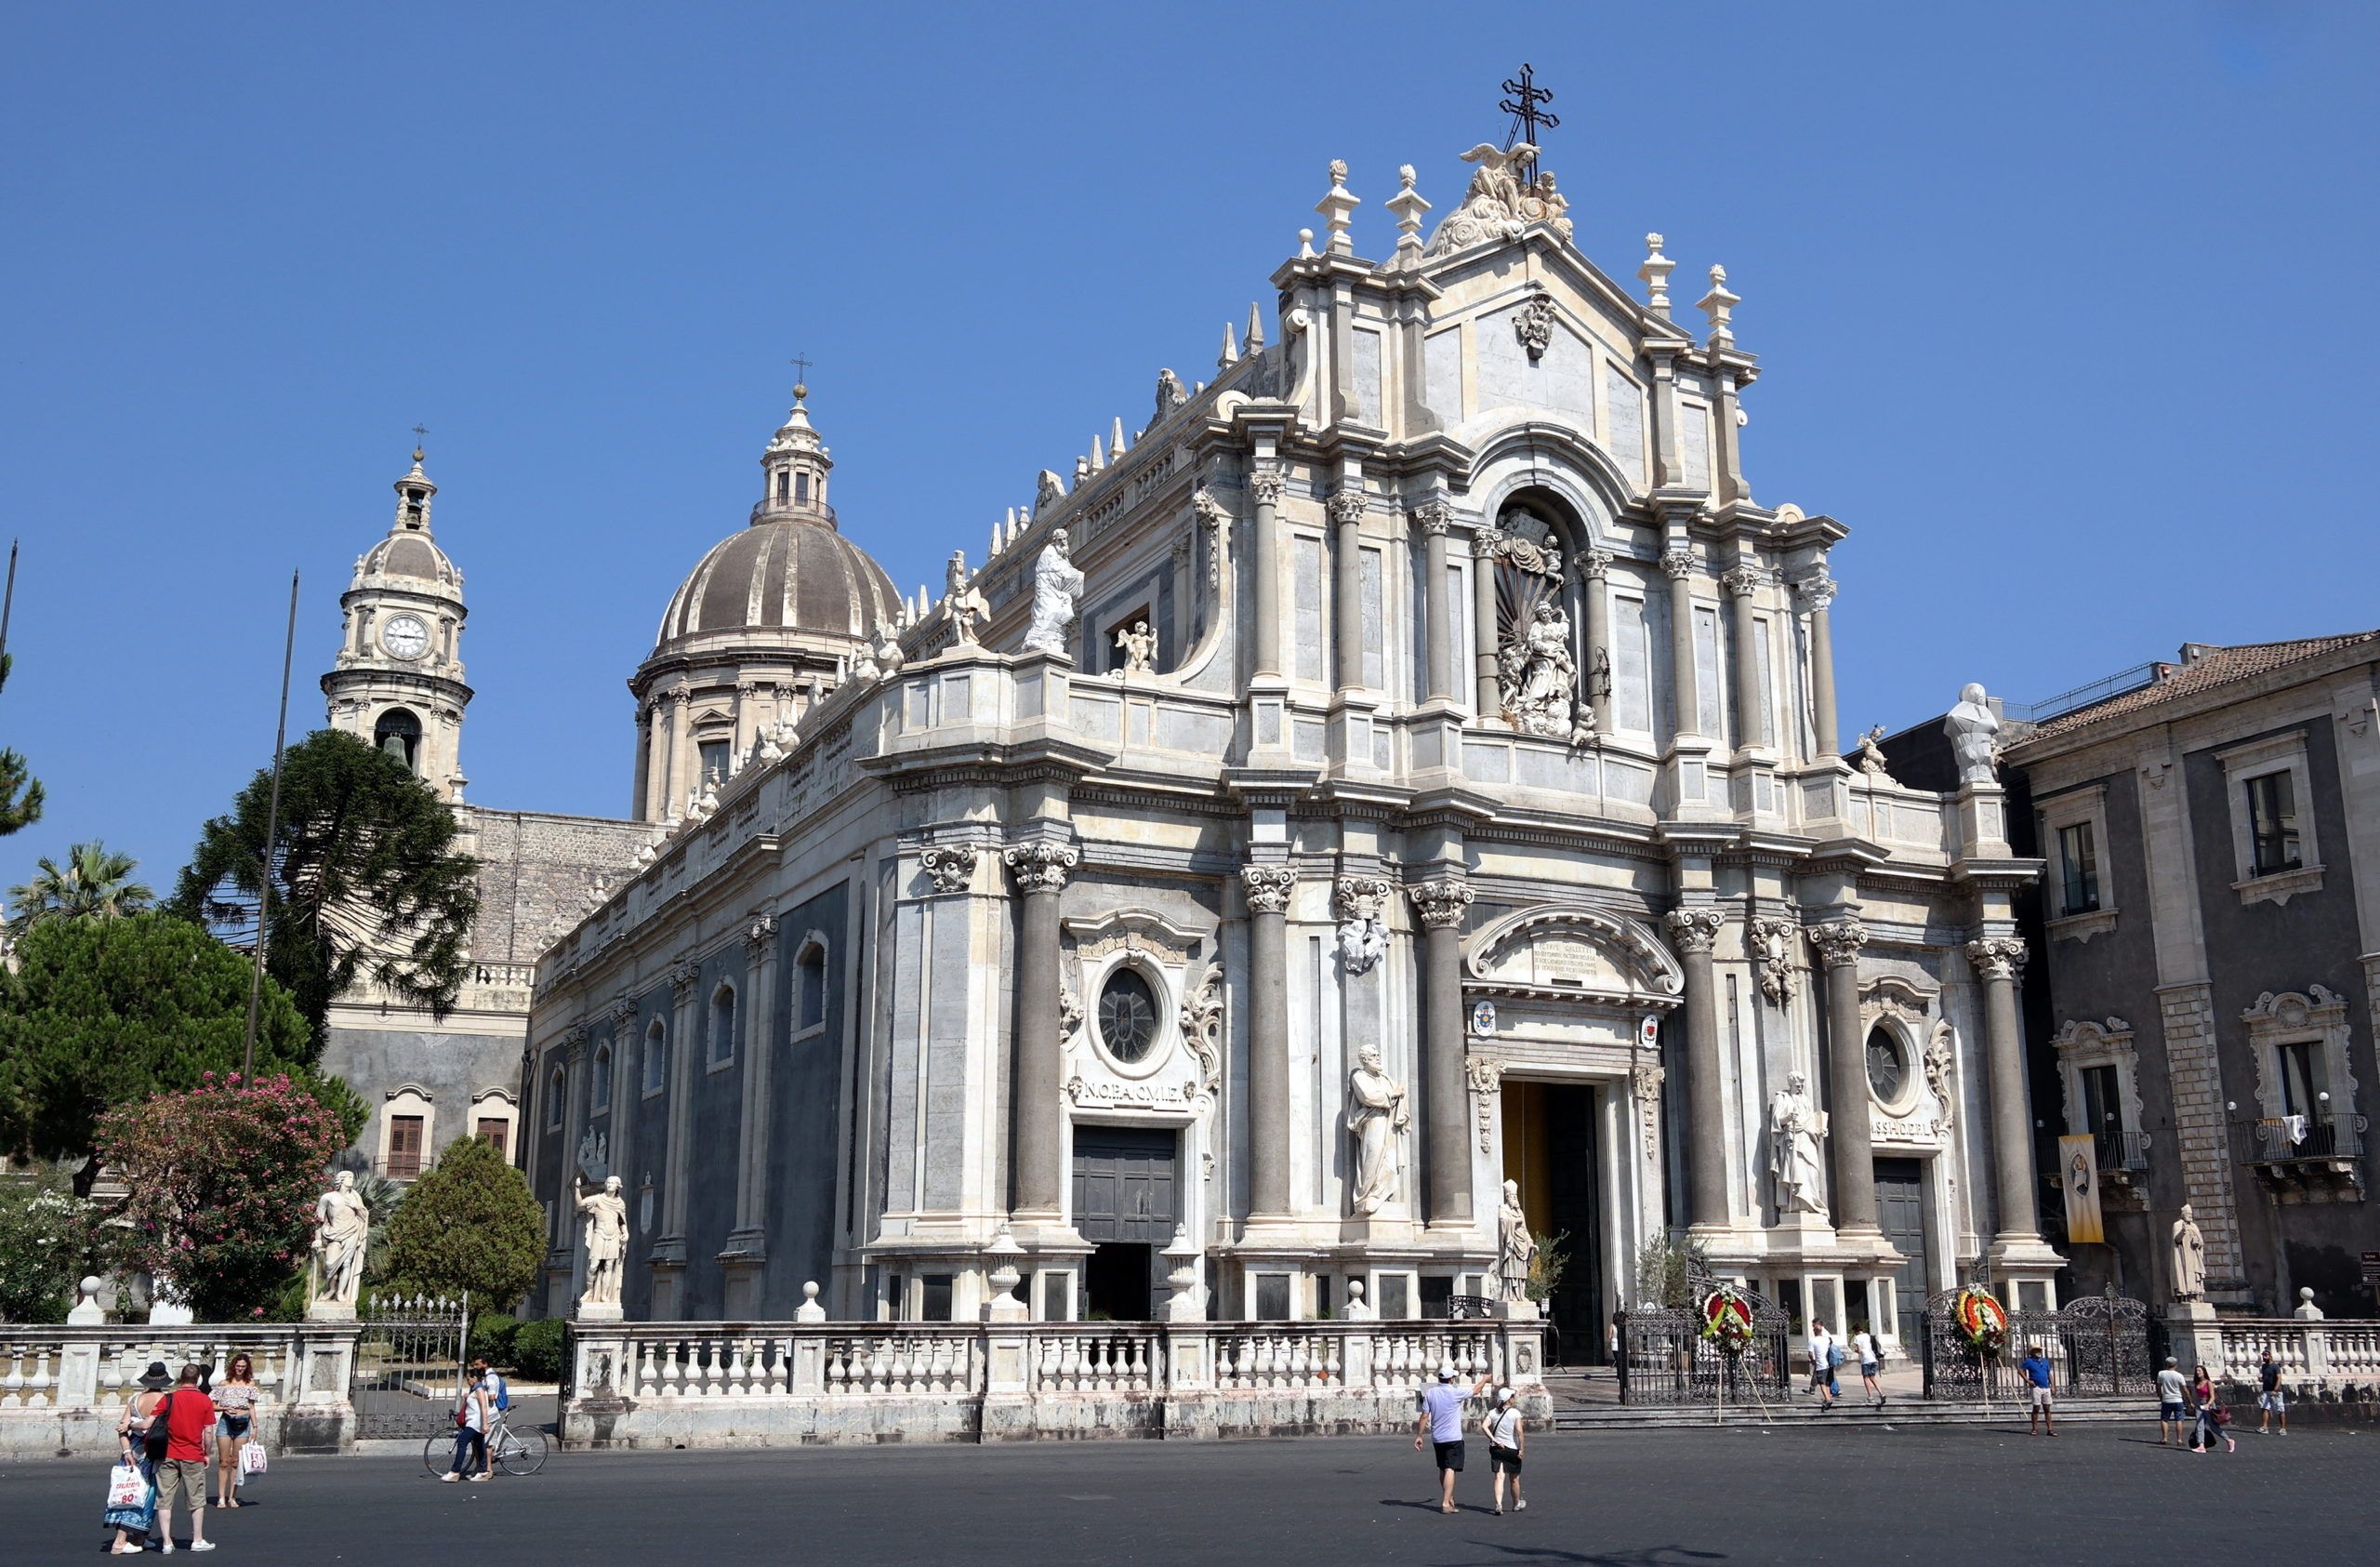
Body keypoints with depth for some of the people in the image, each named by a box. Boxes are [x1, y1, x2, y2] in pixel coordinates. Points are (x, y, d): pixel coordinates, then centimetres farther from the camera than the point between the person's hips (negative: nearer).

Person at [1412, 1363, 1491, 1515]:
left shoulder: (1430, 1393, -1)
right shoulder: (1455, 1393, -12)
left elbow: (1424, 1416, 1)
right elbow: (1476, 1390, 4)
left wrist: (1419, 1436, 7)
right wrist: (1484, 1380, 23)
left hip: (1436, 1438, 5)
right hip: (1453, 1438, -5)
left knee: (1443, 1469, 18)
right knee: (1450, 1470, -8)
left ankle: (1449, 1498, 32)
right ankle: (1446, 1503, -16)